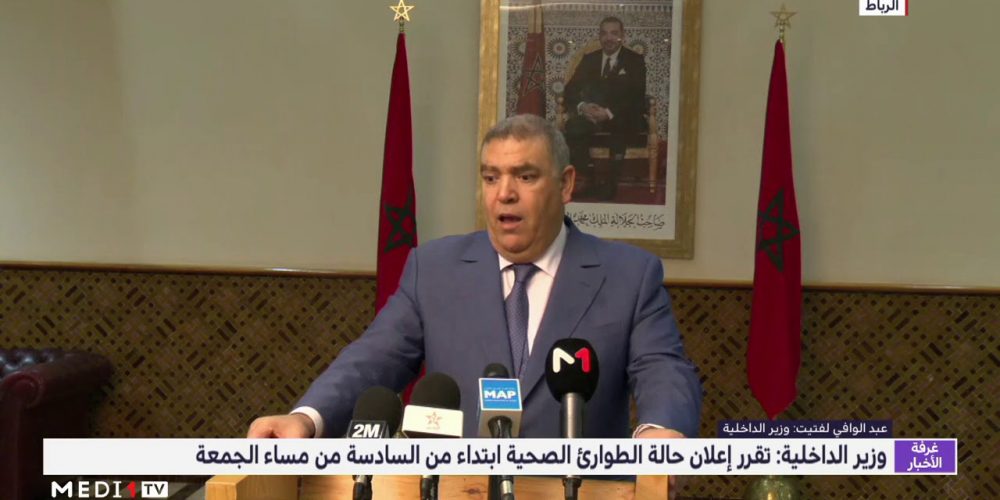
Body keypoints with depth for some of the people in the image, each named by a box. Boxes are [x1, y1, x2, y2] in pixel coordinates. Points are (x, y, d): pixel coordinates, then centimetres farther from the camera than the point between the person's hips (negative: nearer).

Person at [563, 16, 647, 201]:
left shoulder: (635, 60, 5)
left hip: (622, 118, -3)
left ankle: (611, 183, -26)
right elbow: (570, 91, 8)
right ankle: (591, 177, -22)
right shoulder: (589, 60, 15)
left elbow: (637, 97, -7)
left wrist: (610, 113, -24)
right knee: (572, 127, -30)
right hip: (591, 114, 3)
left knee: (619, 128, -38)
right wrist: (582, 106, -16)